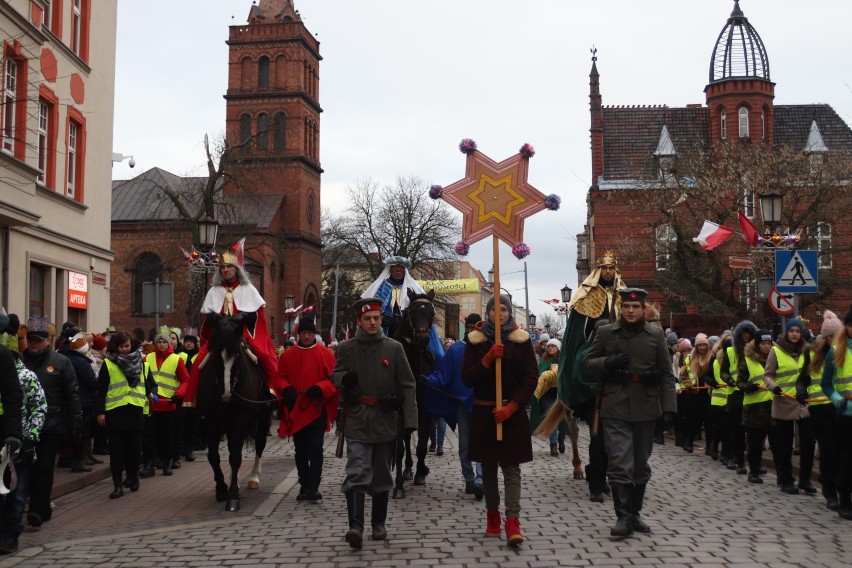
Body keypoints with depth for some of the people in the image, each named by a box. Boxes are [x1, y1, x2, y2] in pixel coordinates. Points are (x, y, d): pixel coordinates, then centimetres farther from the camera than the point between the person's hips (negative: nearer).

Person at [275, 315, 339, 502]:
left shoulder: (326, 354, 0)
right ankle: (305, 486, 20)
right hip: (295, 411, 3)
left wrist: (319, 388, -19)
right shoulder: (287, 356, 7)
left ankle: (313, 487, -6)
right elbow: (280, 378, 10)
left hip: (317, 410, -3)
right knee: (300, 451, 10)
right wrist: (286, 389, -11)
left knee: (315, 449, -7)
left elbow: (334, 380, -2)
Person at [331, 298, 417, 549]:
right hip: (356, 421, -1)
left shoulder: (394, 348, 3)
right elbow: (335, 375, 14)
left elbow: (407, 385, 1)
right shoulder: (346, 347, 4)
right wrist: (343, 379, -12)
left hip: (385, 422, 1)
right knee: (357, 474, -13)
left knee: (381, 476, 10)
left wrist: (410, 419, -7)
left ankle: (379, 524, 24)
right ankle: (355, 526, -14)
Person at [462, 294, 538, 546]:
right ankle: (492, 514, 23)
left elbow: (531, 378, -4)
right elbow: (467, 378, -5)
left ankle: (513, 521, -12)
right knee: (488, 466, 10)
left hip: (513, 412, -1)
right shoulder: (475, 340, 2)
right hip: (484, 412, 2)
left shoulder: (521, 340, 0)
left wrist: (511, 407, -14)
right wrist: (488, 359, -19)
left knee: (511, 467, -6)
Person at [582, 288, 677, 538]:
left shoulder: (656, 334, 5)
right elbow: (588, 363, 8)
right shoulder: (606, 333, 3)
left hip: (645, 409, 2)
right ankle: (624, 517, -3)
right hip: (615, 409, -2)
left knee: (641, 465, 11)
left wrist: (669, 407, -3)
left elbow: (666, 373, 5)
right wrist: (608, 362, -13)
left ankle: (635, 513, 25)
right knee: (620, 464, -9)